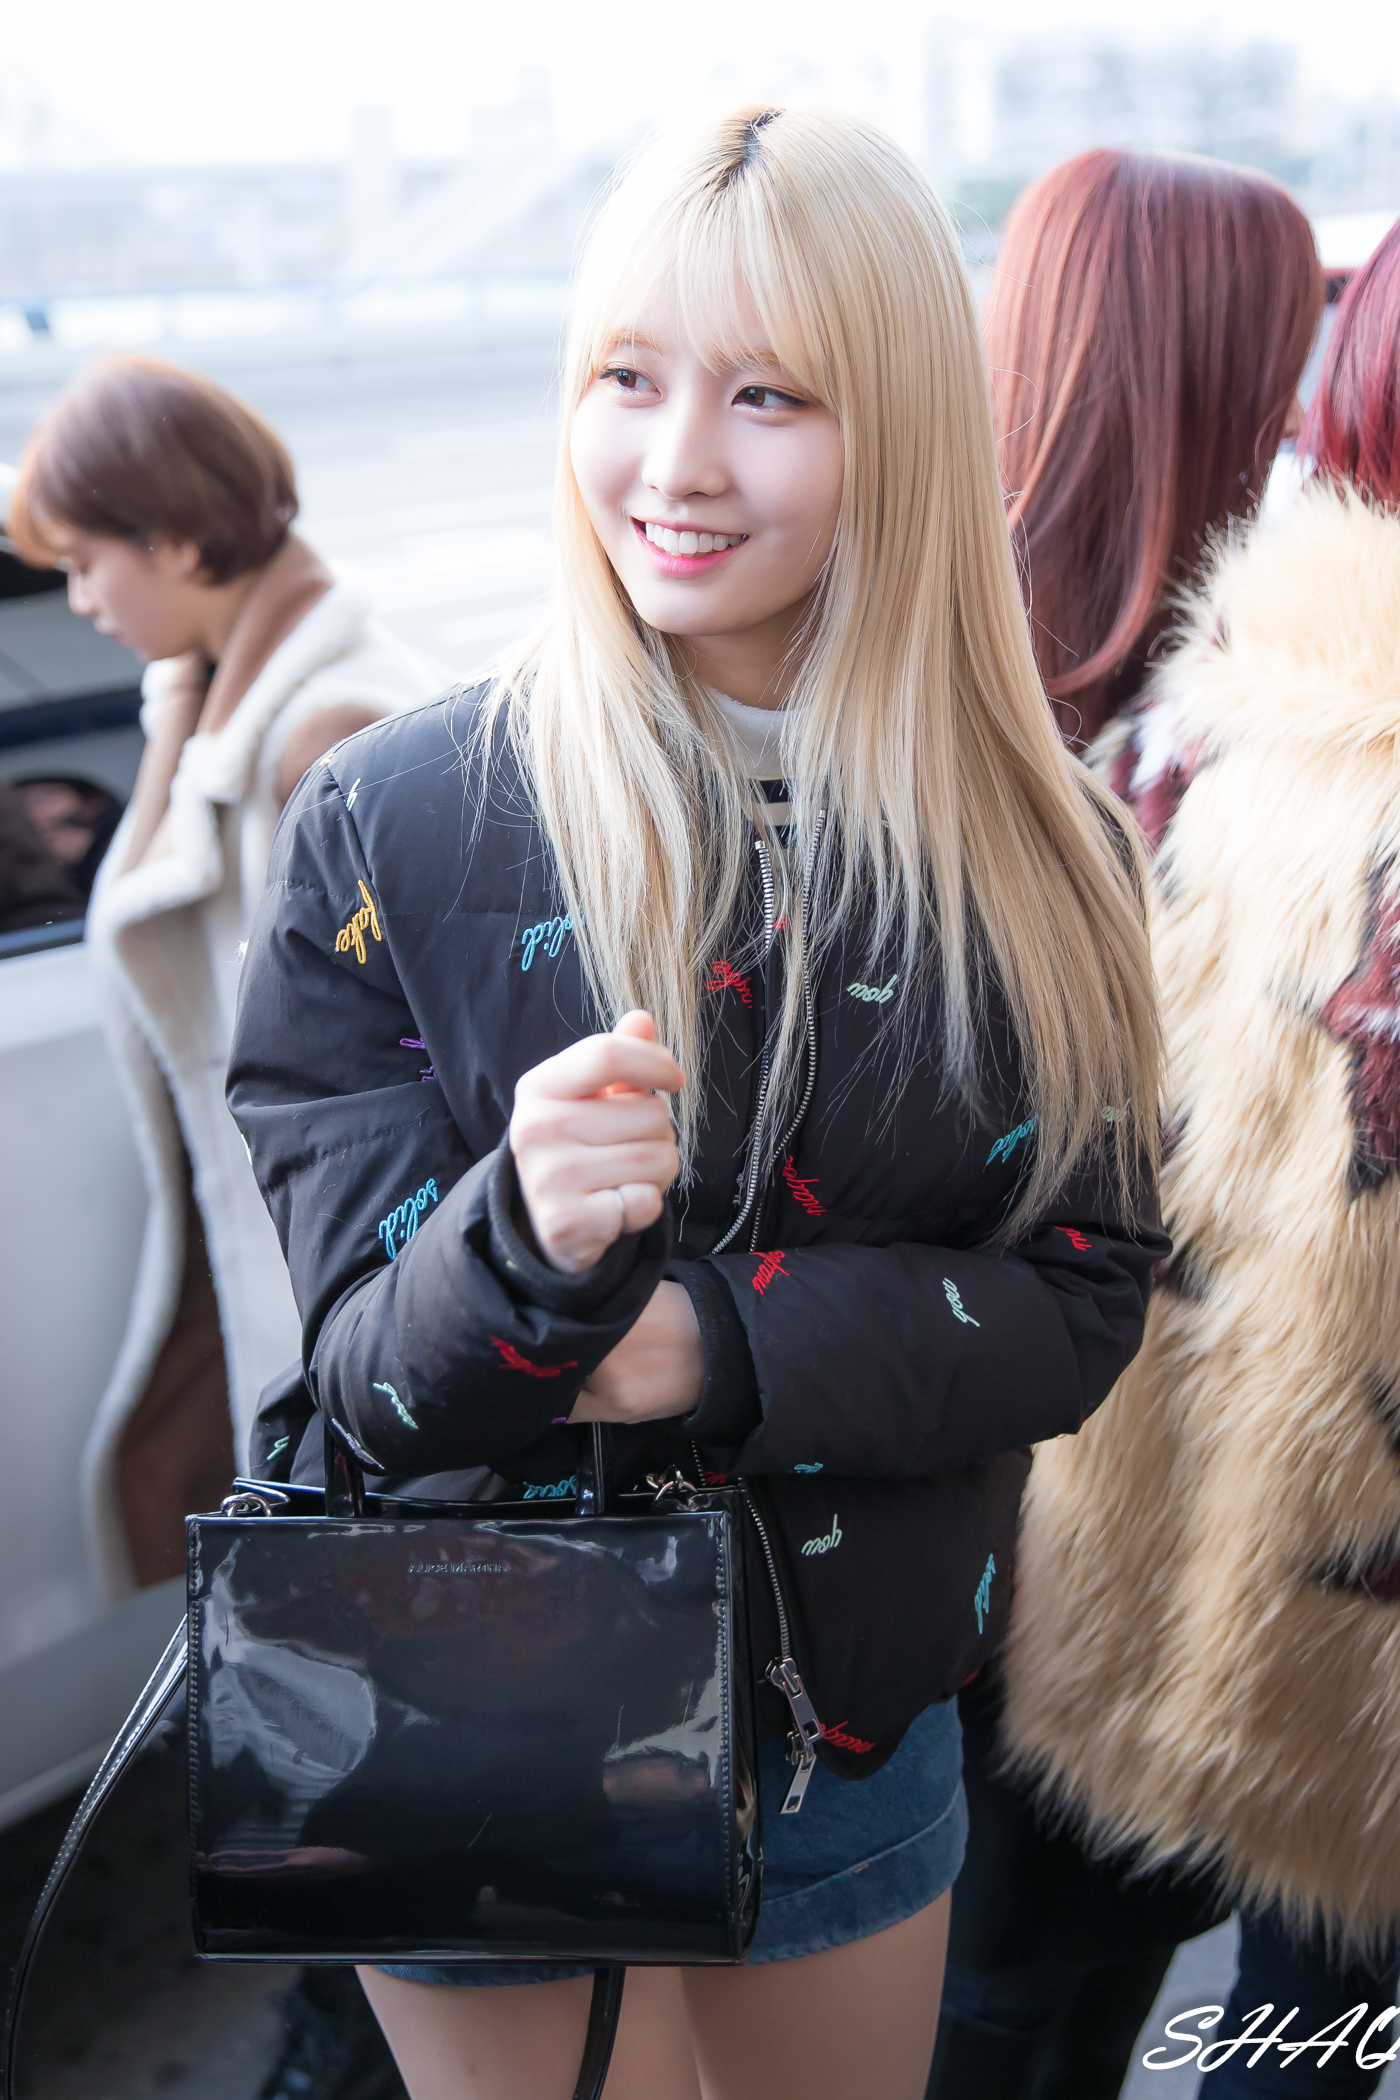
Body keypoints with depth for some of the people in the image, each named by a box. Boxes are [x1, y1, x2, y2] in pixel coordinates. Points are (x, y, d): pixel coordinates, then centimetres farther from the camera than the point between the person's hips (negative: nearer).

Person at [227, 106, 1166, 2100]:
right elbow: (368, 1377, -14)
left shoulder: (1039, 856, -7)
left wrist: (727, 1341, -23)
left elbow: (1082, 1299, -8)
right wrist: (526, 1251, -37)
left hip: (858, 1734, 3)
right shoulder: (388, 824, -15)